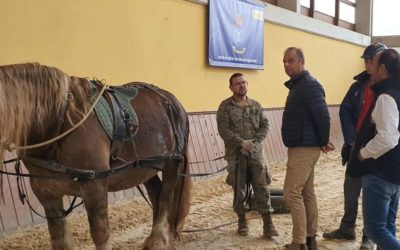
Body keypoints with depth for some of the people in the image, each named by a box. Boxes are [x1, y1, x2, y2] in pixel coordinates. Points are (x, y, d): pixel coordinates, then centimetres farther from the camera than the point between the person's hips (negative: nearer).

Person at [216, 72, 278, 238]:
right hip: (235, 154, -2)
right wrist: (242, 142, -18)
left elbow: (265, 125, 5)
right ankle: (242, 220, 23)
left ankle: (268, 223, 1)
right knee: (239, 188, 7)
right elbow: (223, 130, -11)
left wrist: (254, 141, -12)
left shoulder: (256, 105, 9)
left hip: (255, 153, 2)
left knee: (261, 187, -2)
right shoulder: (225, 106, -2)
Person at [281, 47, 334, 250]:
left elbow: (323, 116, -22)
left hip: (304, 148, -10)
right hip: (301, 147, 10)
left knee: (292, 193, -10)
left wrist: (324, 142, -11)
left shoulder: (309, 85, -16)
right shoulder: (298, 85, 16)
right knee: (307, 193, 13)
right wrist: (321, 142, 13)